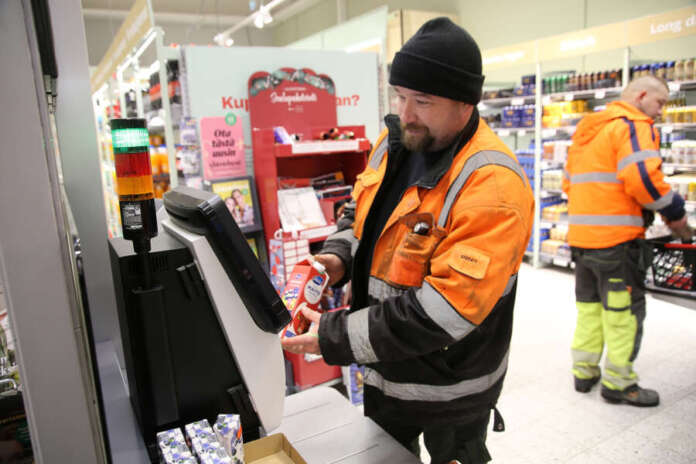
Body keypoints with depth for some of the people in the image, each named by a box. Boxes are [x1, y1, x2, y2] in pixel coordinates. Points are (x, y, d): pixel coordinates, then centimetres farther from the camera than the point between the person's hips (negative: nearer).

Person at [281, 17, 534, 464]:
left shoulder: (493, 185, -28)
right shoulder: (393, 142, -4)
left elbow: (443, 311, -32)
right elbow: (362, 213, 11)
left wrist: (335, 337, -27)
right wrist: (338, 256, -10)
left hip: (448, 389, -6)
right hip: (383, 369, 7)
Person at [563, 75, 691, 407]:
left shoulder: (586, 130, 21)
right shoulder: (634, 125, -7)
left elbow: (569, 182, 22)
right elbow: (643, 176, -21)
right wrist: (675, 213, -10)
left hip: (580, 233, 8)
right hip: (616, 236, -8)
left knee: (589, 304, 17)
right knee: (625, 309, 3)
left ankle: (584, 371, 24)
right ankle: (618, 382, 11)